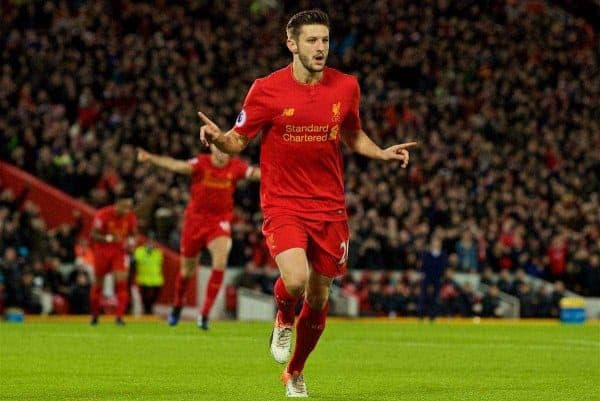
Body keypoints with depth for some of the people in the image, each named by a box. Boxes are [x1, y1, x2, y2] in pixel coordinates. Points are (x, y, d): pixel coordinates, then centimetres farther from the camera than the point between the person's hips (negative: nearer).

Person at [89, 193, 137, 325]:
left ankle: (119, 316, -15)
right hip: (102, 251, -1)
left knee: (121, 282, -17)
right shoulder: (103, 215, -20)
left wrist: (130, 241, -16)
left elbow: (134, 234, 7)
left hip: (120, 252, 1)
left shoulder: (131, 217, -9)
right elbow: (93, 235, -17)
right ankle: (94, 315, 30)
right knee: (98, 283, 10)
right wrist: (109, 238, -33)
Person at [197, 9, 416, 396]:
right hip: (283, 203, -3)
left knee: (318, 298, 8)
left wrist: (382, 153, 0)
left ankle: (295, 372, 33)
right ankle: (284, 319, 11)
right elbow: (239, 140, 0)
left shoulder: (346, 87, 2)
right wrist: (218, 138, -22)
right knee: (295, 280, -27)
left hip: (329, 206, 3)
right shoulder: (266, 90, -8)